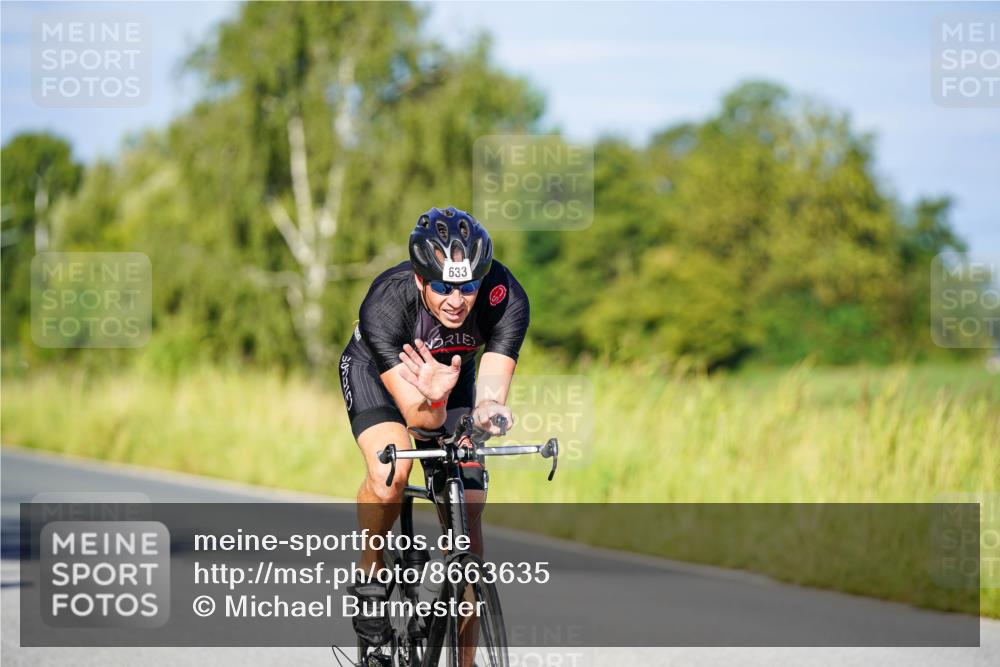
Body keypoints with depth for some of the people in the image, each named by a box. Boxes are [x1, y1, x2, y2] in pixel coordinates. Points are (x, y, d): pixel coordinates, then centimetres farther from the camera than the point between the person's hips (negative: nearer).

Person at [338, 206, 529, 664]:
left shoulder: (506, 298, -33)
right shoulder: (386, 304, -39)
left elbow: (492, 384, -38)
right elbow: (417, 415, -41)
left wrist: (489, 411, -60)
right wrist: (430, 404, -63)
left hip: (452, 376, 3)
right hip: (375, 372, -3)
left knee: (467, 516, -8)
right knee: (391, 474, -33)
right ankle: (370, 572, -4)